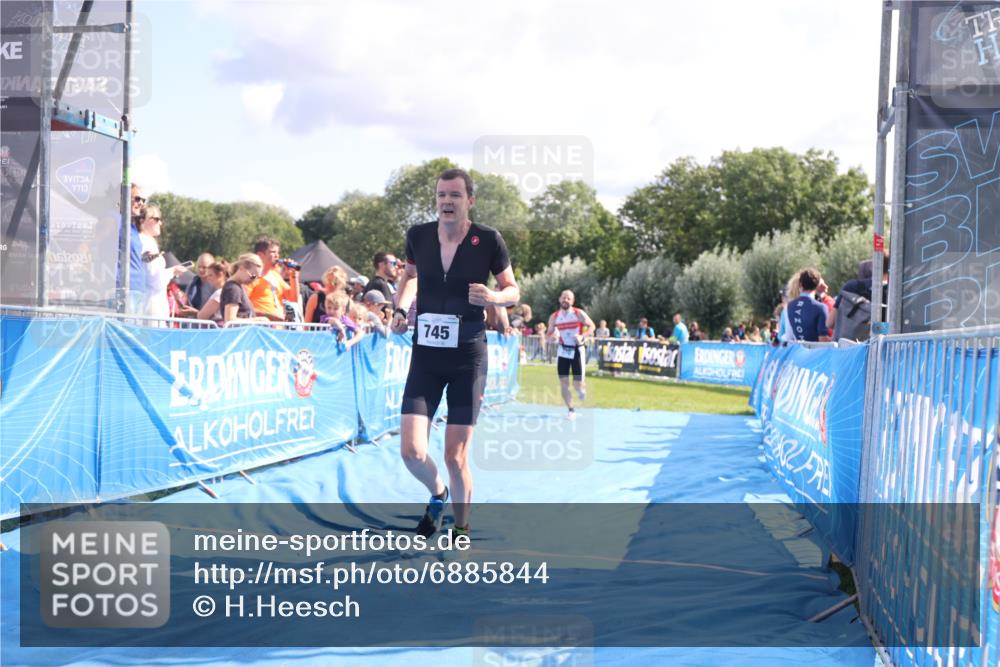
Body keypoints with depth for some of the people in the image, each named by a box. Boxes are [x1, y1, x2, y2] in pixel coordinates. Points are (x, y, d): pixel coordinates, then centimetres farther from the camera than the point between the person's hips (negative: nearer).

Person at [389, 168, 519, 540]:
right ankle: (438, 495, 27)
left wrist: (492, 297, -18)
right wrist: (400, 308, 2)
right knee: (412, 452, -7)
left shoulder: (488, 240, -8)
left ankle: (461, 529, 23)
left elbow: (513, 291, 4)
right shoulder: (418, 236, -1)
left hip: (468, 358, -2)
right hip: (425, 355, 2)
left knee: (455, 458, -1)